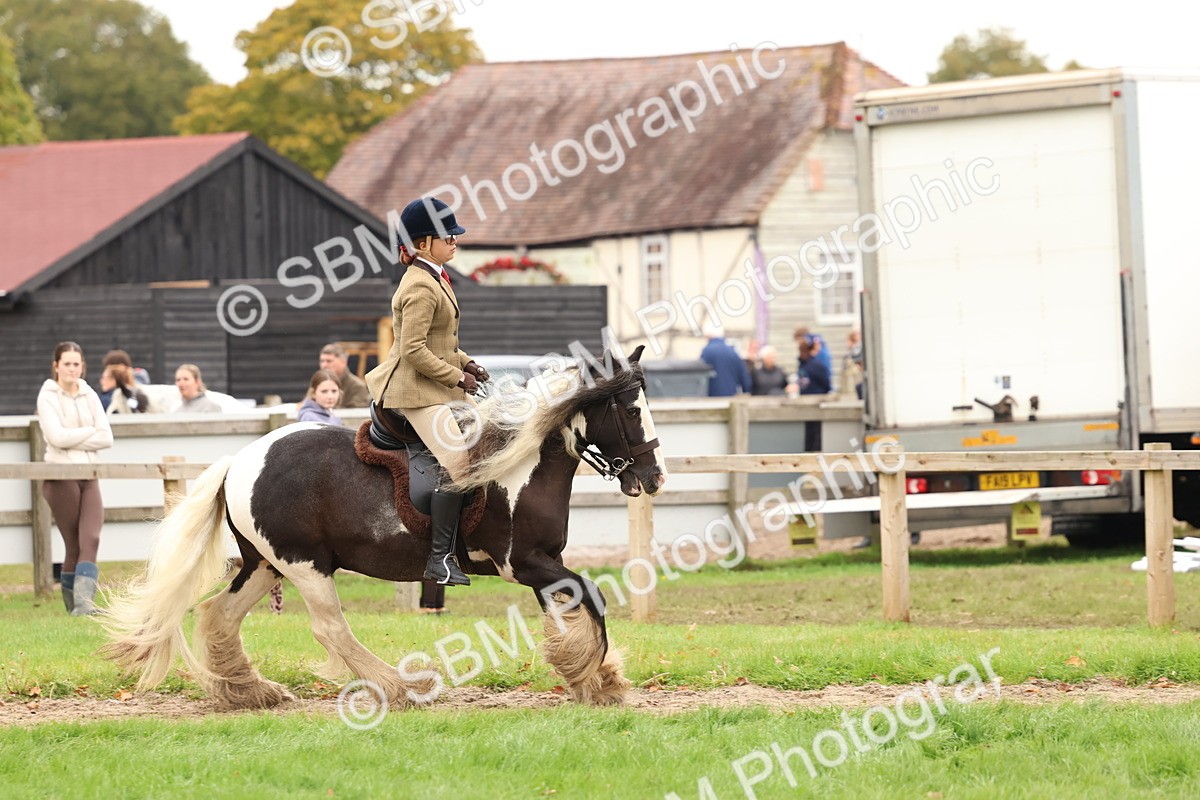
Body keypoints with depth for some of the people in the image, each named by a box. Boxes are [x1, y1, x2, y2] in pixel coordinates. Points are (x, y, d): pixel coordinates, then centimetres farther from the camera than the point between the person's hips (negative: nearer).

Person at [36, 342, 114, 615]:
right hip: (60, 477, -4)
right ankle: (73, 605, 4)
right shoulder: (48, 396, -1)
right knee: (74, 545, -3)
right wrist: (90, 432, -6)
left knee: (91, 540, -12)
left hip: (88, 475, 4)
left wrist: (72, 440, -8)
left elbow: (106, 439, 1)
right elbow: (57, 436, -15)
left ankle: (84, 602, -19)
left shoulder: (89, 396, 11)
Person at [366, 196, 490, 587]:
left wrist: (466, 363, 11)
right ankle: (441, 558, -20)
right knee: (458, 464, -20)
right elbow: (414, 350, -23)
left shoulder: (434, 279, 14)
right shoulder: (421, 288, -19)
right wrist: (457, 376, -17)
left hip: (442, 386, 11)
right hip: (418, 391, -11)